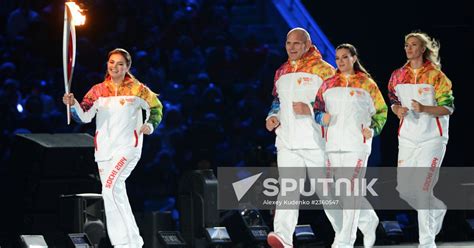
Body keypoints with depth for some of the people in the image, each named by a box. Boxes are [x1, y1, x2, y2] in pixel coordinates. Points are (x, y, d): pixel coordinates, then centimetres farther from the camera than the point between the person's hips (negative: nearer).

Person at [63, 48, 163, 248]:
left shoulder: (137, 89, 0)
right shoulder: (98, 91, 6)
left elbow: (156, 107, 14)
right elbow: (84, 116, -6)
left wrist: (150, 125, -5)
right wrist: (73, 104, -25)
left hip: (127, 147, -5)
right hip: (104, 149, 5)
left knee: (111, 188, -23)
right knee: (116, 194, 8)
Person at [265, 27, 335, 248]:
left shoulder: (323, 70, -3)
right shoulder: (282, 72, 16)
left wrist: (310, 109, -20)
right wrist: (273, 117, 10)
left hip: (315, 141, -4)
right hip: (287, 140, 4)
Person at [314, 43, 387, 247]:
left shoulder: (367, 84, 4)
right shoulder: (328, 84, 12)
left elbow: (381, 112, 9)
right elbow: (317, 109, 14)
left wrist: (373, 130, -6)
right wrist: (322, 117, -7)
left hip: (357, 145, -4)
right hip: (333, 145, 4)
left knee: (351, 191, -10)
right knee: (340, 192, 7)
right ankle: (369, 221, 31)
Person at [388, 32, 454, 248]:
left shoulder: (435, 75, -6)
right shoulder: (398, 76, 8)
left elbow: (448, 108, -7)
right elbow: (393, 102, 20)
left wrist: (424, 109, -22)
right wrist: (398, 110, -3)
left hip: (432, 138, -5)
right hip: (407, 138, 5)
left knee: (423, 189, -12)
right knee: (404, 189, 4)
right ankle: (438, 209, 34)